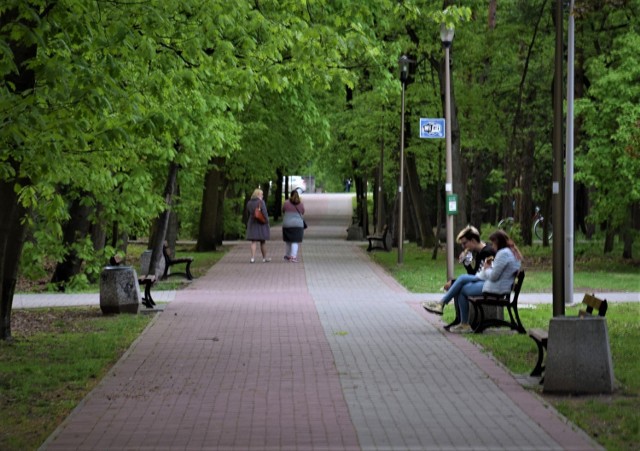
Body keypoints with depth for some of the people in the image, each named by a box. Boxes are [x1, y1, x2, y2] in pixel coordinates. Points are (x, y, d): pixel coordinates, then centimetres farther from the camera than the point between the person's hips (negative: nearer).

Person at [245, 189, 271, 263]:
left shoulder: (249, 203, 5)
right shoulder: (261, 202, -12)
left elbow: (248, 214, 12)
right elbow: (264, 213, -17)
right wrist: (267, 221, -8)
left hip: (252, 223, 4)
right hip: (261, 223, -4)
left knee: (254, 242, 0)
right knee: (263, 241, 9)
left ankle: (253, 258, -14)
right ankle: (264, 258, 19)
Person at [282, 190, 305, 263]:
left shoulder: (286, 203, -5)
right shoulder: (301, 204, -1)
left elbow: (283, 211, 9)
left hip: (287, 224, 0)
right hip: (298, 224, 0)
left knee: (288, 241, 16)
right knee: (295, 241, 0)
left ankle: (287, 255, 26)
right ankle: (293, 257, -11)